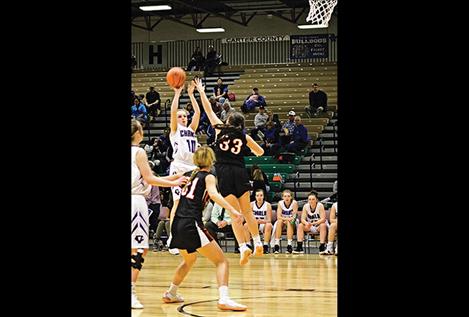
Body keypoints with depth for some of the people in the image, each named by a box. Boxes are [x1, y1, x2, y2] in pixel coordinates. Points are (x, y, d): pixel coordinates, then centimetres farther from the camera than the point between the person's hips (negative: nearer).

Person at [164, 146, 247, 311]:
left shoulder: (190, 175, 20)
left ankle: (171, 293, 41)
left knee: (189, 259, 34)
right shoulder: (208, 177, 2)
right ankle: (223, 299, -26)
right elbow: (213, 194, -19)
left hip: (177, 224, 7)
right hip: (191, 224, -7)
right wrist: (232, 211, -29)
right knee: (221, 261, -6)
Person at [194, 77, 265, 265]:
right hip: (240, 172, 2)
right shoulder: (244, 136, 12)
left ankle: (243, 247, -16)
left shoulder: (220, 129, 8)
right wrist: (249, 147, 41)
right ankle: (257, 243, 13)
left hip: (224, 173, -2)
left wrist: (201, 91, 29)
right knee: (247, 211, 13)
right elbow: (260, 152, 22)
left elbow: (209, 110, 18)